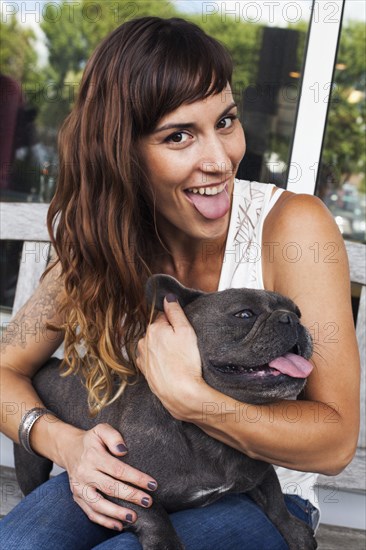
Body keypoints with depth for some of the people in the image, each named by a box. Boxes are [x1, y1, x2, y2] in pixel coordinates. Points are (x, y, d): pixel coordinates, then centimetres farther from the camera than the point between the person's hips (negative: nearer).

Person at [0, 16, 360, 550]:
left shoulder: (292, 226, -20)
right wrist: (65, 442, -20)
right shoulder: (101, 242, -7)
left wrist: (188, 396, -32)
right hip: (133, 484, 3)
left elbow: (336, 441, -19)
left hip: (260, 500, -2)